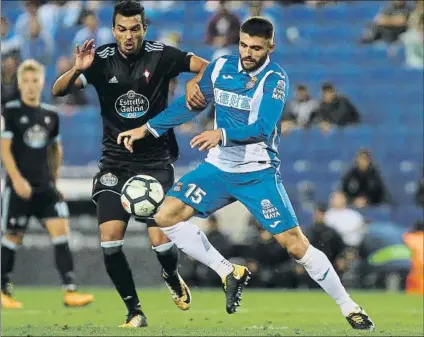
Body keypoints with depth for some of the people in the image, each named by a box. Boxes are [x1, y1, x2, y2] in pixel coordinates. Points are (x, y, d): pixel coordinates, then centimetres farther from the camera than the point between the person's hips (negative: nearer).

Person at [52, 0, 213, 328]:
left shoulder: (161, 55, -8)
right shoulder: (102, 59, -5)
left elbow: (206, 65, -6)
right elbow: (58, 91, -11)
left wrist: (194, 81, -28)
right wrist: (77, 70, -31)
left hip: (156, 161, -1)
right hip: (115, 162, 1)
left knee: (161, 240, -10)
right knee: (110, 239, -13)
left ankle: (173, 277, 26)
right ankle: (135, 311, 3)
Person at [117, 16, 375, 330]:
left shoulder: (275, 78, -14)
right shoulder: (221, 67, 2)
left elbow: (263, 127, -26)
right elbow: (189, 104, 14)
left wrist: (222, 134, -41)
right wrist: (148, 128, 8)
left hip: (258, 174, -5)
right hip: (218, 168, 5)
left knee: (295, 244, -11)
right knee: (167, 215, -11)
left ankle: (348, 306, 5)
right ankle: (230, 274, 3)